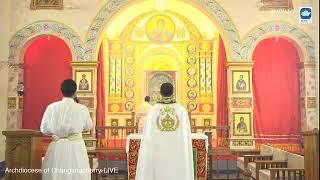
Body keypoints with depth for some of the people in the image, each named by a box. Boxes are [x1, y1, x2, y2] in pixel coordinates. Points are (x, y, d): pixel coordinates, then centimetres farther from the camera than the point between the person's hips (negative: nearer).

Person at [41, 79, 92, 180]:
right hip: (76, 147, -1)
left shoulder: (52, 107, -3)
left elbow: (44, 129, 6)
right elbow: (88, 127, 9)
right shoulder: (82, 109, -7)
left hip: (57, 147, 2)